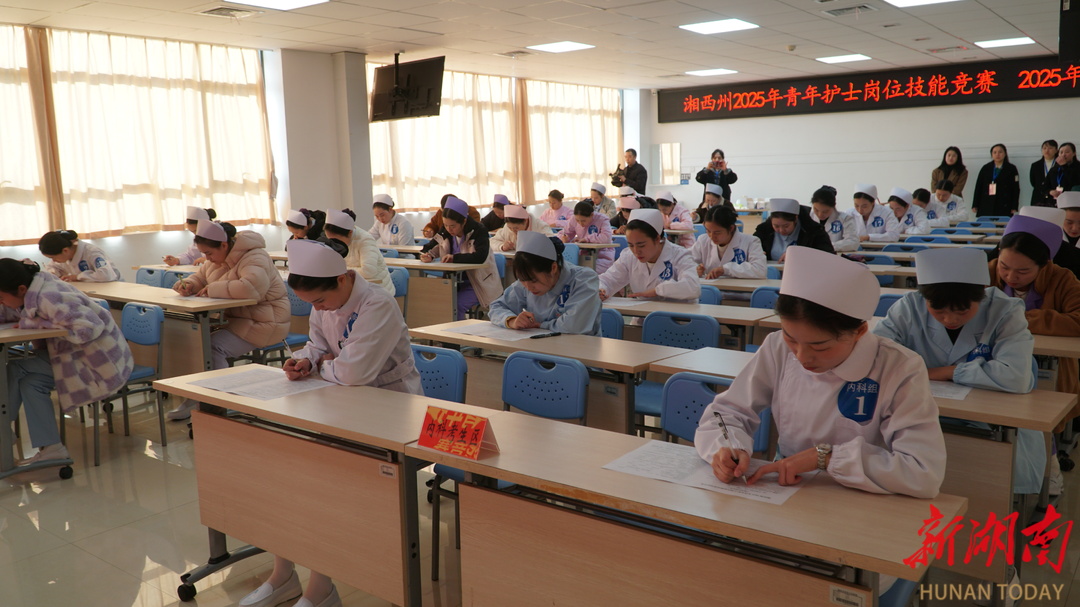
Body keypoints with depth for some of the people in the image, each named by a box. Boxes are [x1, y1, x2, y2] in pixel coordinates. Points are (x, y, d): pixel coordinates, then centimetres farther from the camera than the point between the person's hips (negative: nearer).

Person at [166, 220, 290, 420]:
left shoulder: (254, 258, -18)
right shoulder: (217, 259, 12)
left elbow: (251, 287, -36)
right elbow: (199, 278, 24)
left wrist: (212, 289, -25)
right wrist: (188, 285, -2)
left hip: (263, 323, -9)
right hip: (235, 318, 9)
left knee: (212, 346, -25)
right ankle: (195, 399, -3)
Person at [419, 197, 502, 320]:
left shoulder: (478, 231, -14)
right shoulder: (445, 231, 2)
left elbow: (481, 257, -29)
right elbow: (430, 247, 9)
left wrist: (455, 258, -36)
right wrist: (427, 255, -15)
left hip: (478, 283, -5)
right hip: (455, 281, 6)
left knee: (456, 305, -28)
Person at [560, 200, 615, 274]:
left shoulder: (603, 219, -12)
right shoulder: (574, 220, 1)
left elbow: (606, 238, -28)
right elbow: (564, 233, 11)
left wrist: (586, 238, -21)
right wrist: (563, 238, -15)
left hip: (602, 258, -4)